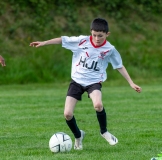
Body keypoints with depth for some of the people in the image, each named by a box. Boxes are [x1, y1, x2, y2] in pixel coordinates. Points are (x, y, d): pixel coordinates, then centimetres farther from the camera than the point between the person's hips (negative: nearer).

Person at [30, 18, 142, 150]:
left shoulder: (110, 50, -7)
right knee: (68, 114, -11)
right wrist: (44, 43, -2)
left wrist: (131, 83, 4)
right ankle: (78, 136, 21)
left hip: (94, 82, -1)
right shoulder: (82, 41, -9)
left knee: (98, 105, -32)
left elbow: (120, 66, 5)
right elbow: (62, 40, 0)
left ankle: (104, 131, -3)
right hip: (77, 80, 1)